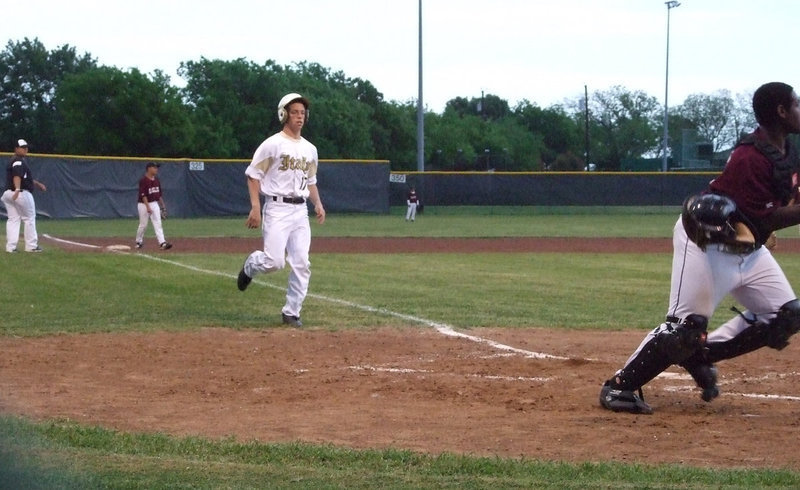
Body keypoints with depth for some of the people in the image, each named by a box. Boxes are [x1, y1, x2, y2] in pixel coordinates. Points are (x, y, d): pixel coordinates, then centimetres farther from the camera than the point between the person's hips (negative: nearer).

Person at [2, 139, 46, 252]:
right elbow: (17, 176, -29)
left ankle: (10, 246, -1)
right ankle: (31, 246, 6)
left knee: (13, 220, 6)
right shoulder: (19, 162, -11)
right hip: (22, 194, -9)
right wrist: (17, 189, -43)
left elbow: (26, 177, 32)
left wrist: (38, 184, 39)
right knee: (29, 219, 2)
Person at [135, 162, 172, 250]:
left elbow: (159, 194, 16)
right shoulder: (143, 180, -14)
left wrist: (162, 205, 15)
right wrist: (148, 207, -27)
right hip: (144, 204, -6)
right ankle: (139, 242, 22)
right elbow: (143, 195, -20)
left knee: (158, 223, -5)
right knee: (143, 225, 3)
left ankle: (162, 243, -15)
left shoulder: (156, 180, 9)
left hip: (154, 204, 6)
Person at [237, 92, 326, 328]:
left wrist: (318, 203, 7)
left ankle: (291, 312, 7)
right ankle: (250, 265, 19)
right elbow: (253, 175, -4)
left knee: (302, 264, -1)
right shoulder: (272, 144, -5)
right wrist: (255, 207, -14)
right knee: (274, 261, -16)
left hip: (301, 210, 6)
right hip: (277, 208, -6)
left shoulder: (310, 149, 14)